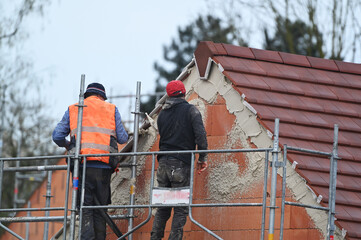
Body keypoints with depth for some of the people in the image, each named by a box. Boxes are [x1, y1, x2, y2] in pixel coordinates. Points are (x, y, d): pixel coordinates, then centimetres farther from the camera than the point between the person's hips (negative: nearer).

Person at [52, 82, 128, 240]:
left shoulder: (73, 110, 13)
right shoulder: (111, 110, 12)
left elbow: (57, 136, 8)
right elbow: (122, 139, 8)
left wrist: (66, 145, 30)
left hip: (82, 167, 0)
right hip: (103, 168, 0)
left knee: (85, 209, -2)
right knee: (100, 209, 8)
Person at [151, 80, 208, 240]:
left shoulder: (162, 114, 13)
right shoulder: (190, 110, -1)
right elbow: (200, 134, -11)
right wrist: (202, 158, -5)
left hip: (163, 164, 5)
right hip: (181, 164, -5)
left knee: (162, 207, 10)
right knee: (181, 208, -3)